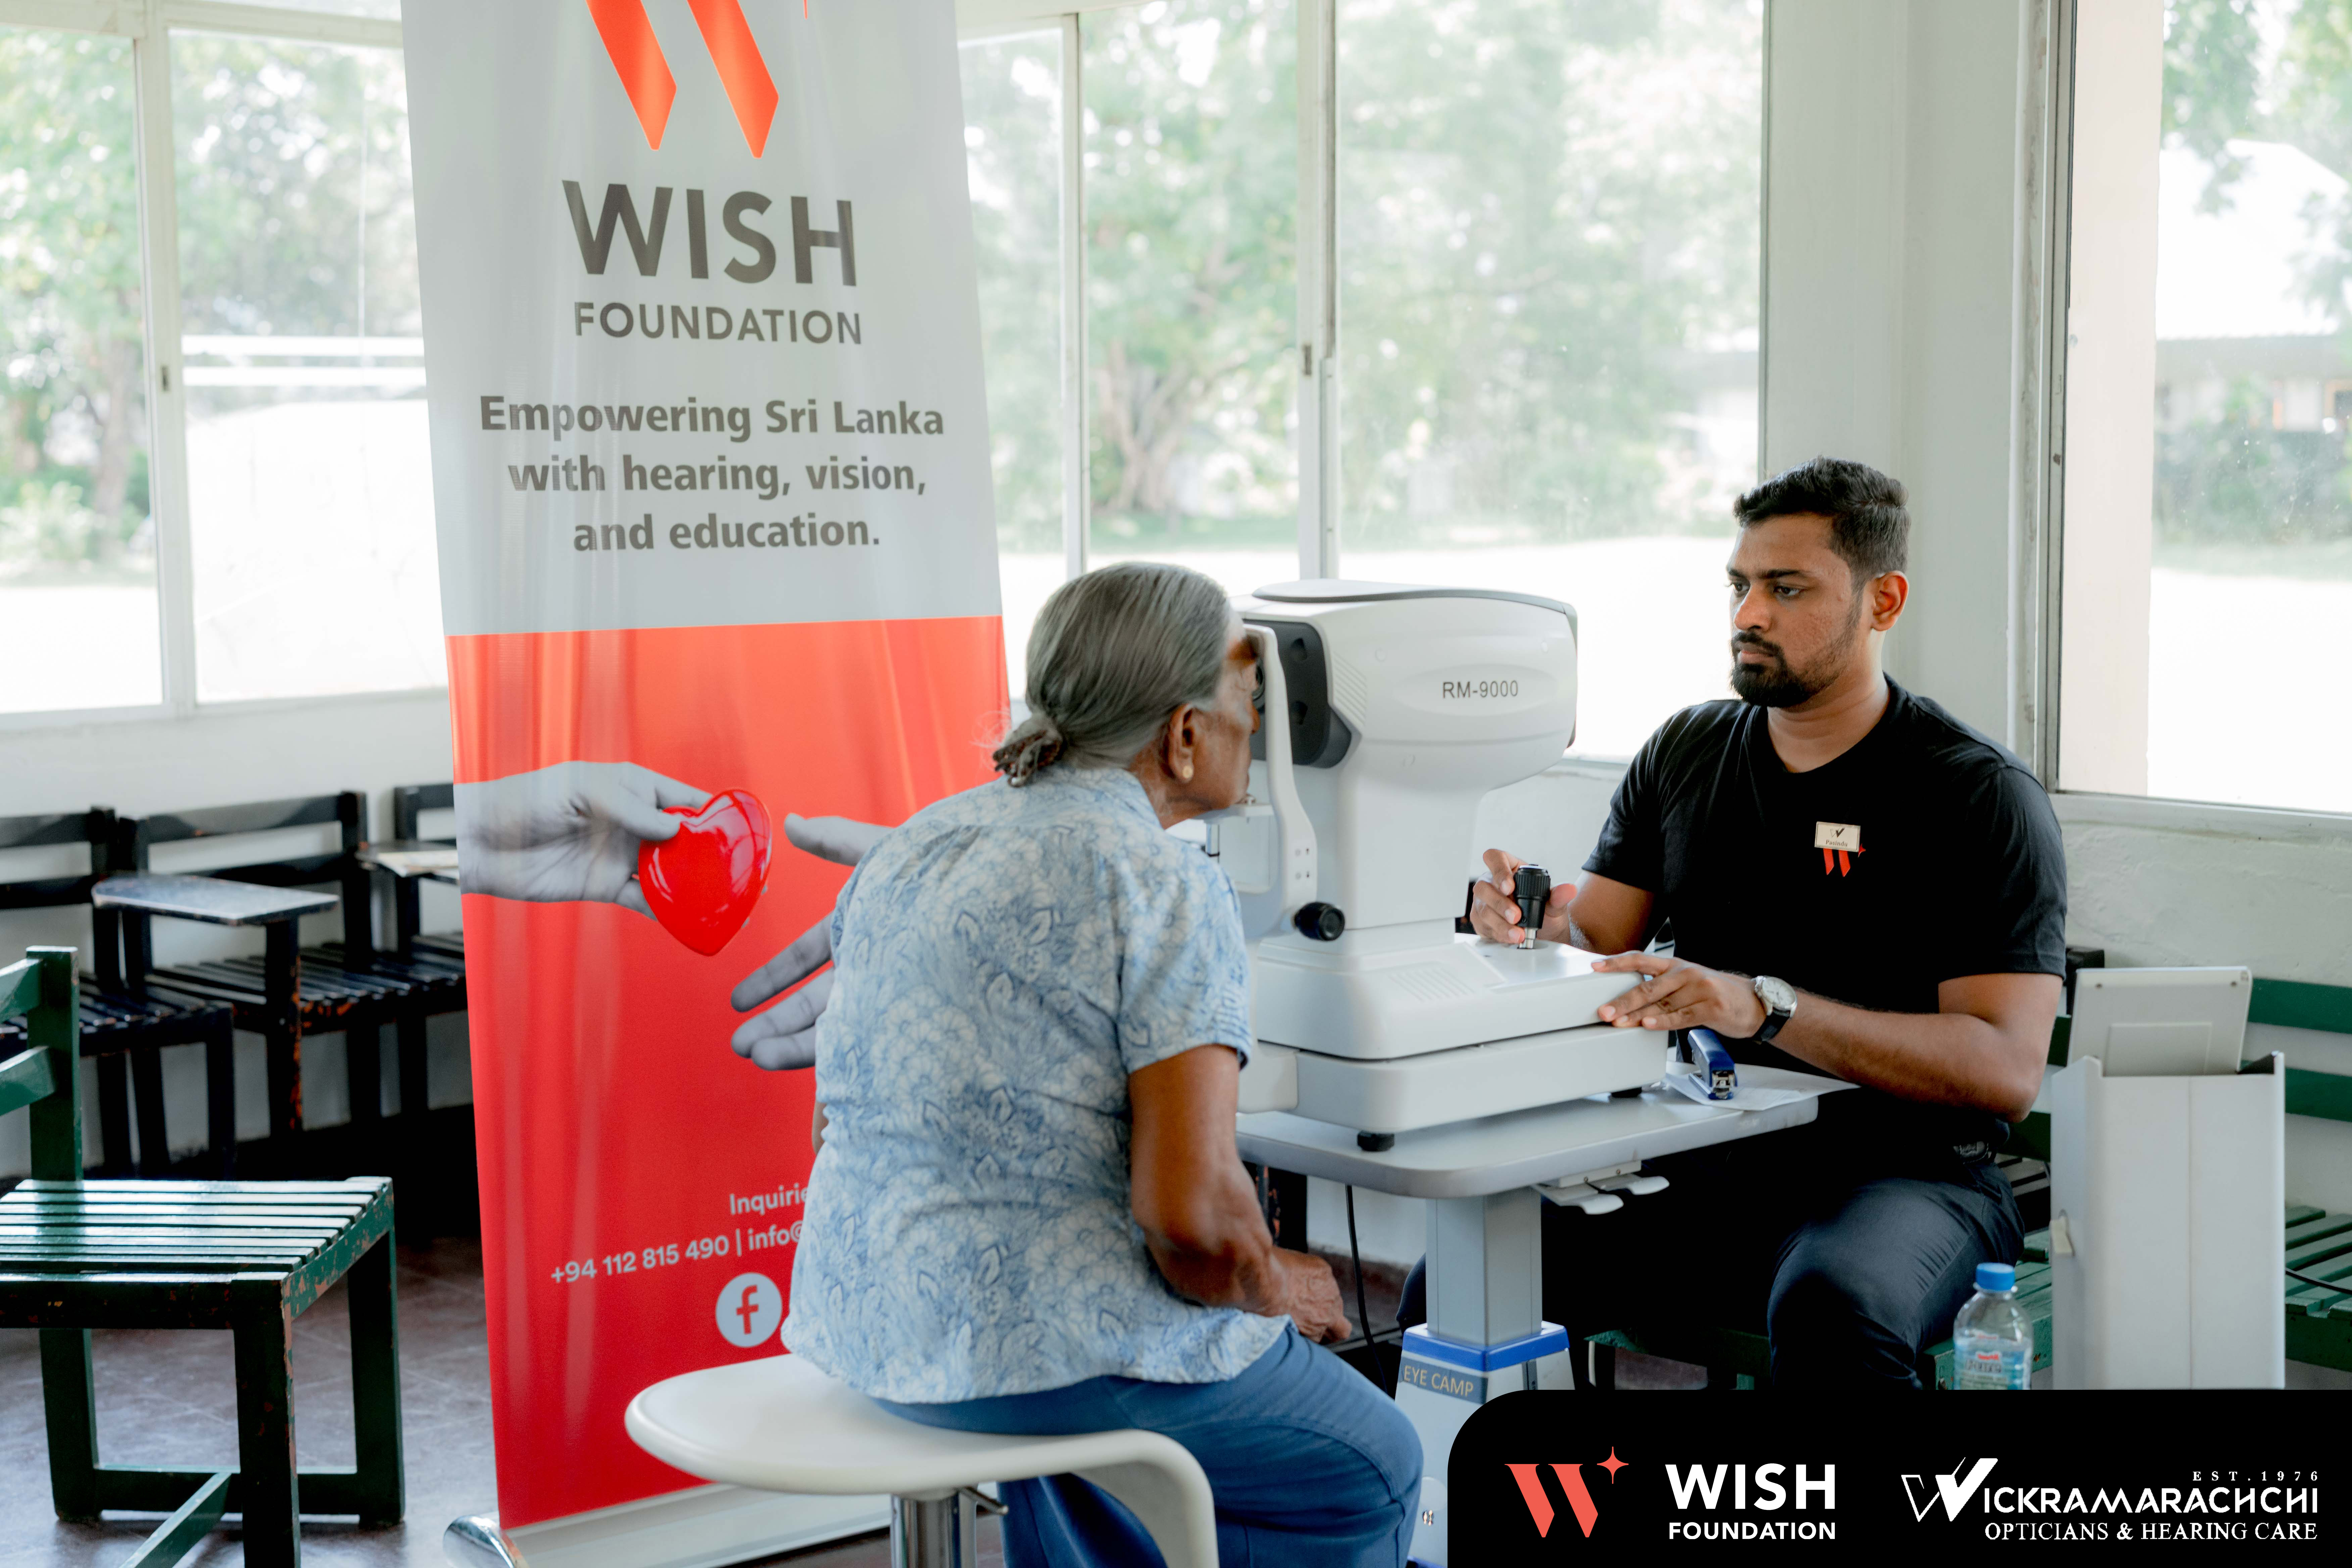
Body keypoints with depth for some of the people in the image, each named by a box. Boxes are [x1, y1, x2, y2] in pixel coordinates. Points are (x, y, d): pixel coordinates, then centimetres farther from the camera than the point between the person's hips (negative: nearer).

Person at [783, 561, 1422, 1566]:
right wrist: (1278, 1295, -2)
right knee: (1368, 1475, 15)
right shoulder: (1167, 885, -15)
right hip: (1041, 1333, -8)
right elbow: (1190, 1209, -23)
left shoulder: (912, 845, 9)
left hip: (855, 1318, 8)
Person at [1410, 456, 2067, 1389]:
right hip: (1700, 1160, 4)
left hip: (1901, 1171, -4)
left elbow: (2006, 1068, -14)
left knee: (1832, 1309, -39)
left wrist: (1766, 1006, -26)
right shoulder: (1685, 752, 14)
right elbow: (1595, 948, 11)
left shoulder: (1984, 797, -3)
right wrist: (1531, 924, -15)